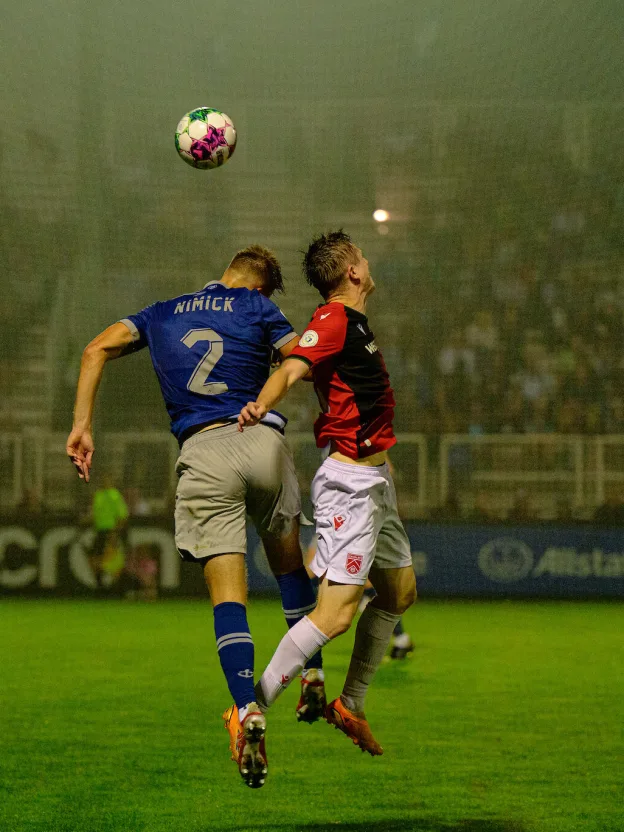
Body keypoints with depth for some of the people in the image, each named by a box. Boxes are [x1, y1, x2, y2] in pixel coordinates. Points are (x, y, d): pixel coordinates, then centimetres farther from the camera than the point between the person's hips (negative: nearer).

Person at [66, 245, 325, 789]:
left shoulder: (163, 314, 21)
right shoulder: (257, 308, 11)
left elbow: (97, 349, 11)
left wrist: (82, 426, 7)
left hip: (203, 453, 1)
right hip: (263, 441, -1)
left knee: (228, 595, -5)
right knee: (288, 563, 24)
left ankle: (247, 708, -23)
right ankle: (312, 677, 26)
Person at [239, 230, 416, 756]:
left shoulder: (354, 324, 16)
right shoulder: (334, 319, -14)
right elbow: (292, 368, -29)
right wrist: (263, 404, -47)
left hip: (374, 479, 11)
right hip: (350, 481, -11)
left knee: (399, 593, 18)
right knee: (335, 613, -17)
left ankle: (351, 705, 27)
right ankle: (251, 711, -15)